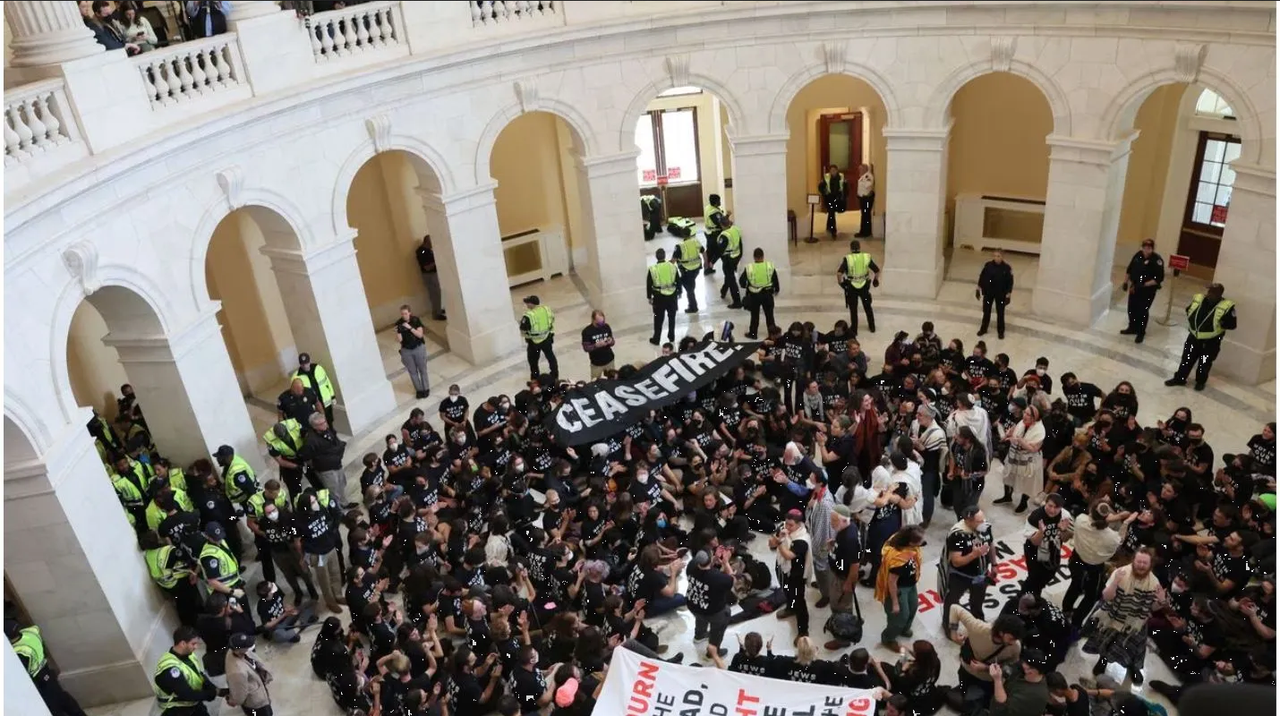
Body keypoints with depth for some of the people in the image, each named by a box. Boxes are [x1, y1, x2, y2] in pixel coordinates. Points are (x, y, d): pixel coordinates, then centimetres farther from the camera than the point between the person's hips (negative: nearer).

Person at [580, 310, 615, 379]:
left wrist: (610, 342, -20)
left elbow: (612, 342, 4)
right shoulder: (587, 331, -17)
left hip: (609, 360, 3)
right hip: (596, 363, -3)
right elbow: (586, 348, -17)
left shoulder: (606, 327, -6)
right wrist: (597, 345, -33)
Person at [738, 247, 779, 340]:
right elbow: (775, 279, 0)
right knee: (769, 314, 16)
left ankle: (753, 333, 24)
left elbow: (741, 281, -7)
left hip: (754, 295, -1)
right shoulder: (770, 266, -11)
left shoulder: (749, 268, -16)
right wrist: (776, 289, 18)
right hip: (767, 293, 1)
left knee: (755, 315, 15)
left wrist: (746, 286, 16)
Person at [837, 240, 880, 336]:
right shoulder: (867, 257, -8)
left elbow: (839, 273, -23)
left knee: (853, 309, 13)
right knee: (867, 307, 22)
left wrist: (840, 282, -5)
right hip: (864, 286, 2)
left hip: (851, 287, -2)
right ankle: (872, 327, 36)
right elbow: (877, 270, -5)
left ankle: (854, 330, 24)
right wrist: (876, 280, 13)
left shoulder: (848, 258, -14)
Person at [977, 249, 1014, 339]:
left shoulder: (1006, 268, -14)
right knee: (986, 311, 14)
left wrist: (1008, 294, -9)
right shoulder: (988, 265, -10)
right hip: (988, 292, 1)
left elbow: (1010, 281, -8)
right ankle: (983, 329, 31)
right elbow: (982, 277, 0)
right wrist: (979, 289, 3)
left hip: (1001, 294, -1)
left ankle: (1000, 331, 24)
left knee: (1000, 313, 9)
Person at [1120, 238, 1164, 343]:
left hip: (1148, 290, -5)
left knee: (1143, 311, -2)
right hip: (1134, 287, 5)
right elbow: (1129, 269, 10)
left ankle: (1141, 333, 13)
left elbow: (1159, 279, -20)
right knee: (1132, 308, 15)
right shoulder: (1138, 255, -5)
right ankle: (1132, 328, 34)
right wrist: (1125, 282, 6)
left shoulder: (1157, 260, -20)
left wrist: (1144, 285, -24)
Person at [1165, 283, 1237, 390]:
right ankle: (1179, 378, 30)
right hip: (1193, 336, 4)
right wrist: (1192, 322, -5)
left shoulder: (1227, 306, -20)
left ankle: (1200, 382, 35)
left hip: (1211, 341, -3)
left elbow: (1232, 325, -16)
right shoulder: (1197, 298, -7)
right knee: (1186, 358, 15)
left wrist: (1220, 323, -28)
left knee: (1204, 363, 14)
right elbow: (1188, 311, 11)